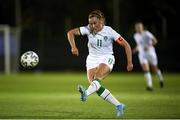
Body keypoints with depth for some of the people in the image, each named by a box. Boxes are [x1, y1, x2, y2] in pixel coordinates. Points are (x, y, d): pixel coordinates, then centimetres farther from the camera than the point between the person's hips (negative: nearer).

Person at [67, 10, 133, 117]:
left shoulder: (109, 31, -12)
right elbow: (71, 33, 0)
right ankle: (118, 105, -5)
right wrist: (73, 47, -16)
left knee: (97, 77, -33)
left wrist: (130, 62, -10)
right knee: (94, 84, -14)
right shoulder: (88, 29, -5)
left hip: (106, 58, -4)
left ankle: (86, 93, -62)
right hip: (92, 59, 4)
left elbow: (126, 45, -7)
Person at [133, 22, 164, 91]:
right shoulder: (136, 36, 4)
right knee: (145, 69, -15)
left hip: (150, 53, -3)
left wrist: (149, 45, -29)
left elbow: (155, 41, -16)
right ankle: (149, 85, -17)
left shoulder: (147, 33, -13)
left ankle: (161, 79, 42)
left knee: (155, 68, 12)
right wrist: (136, 49, 4)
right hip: (142, 54, 3)